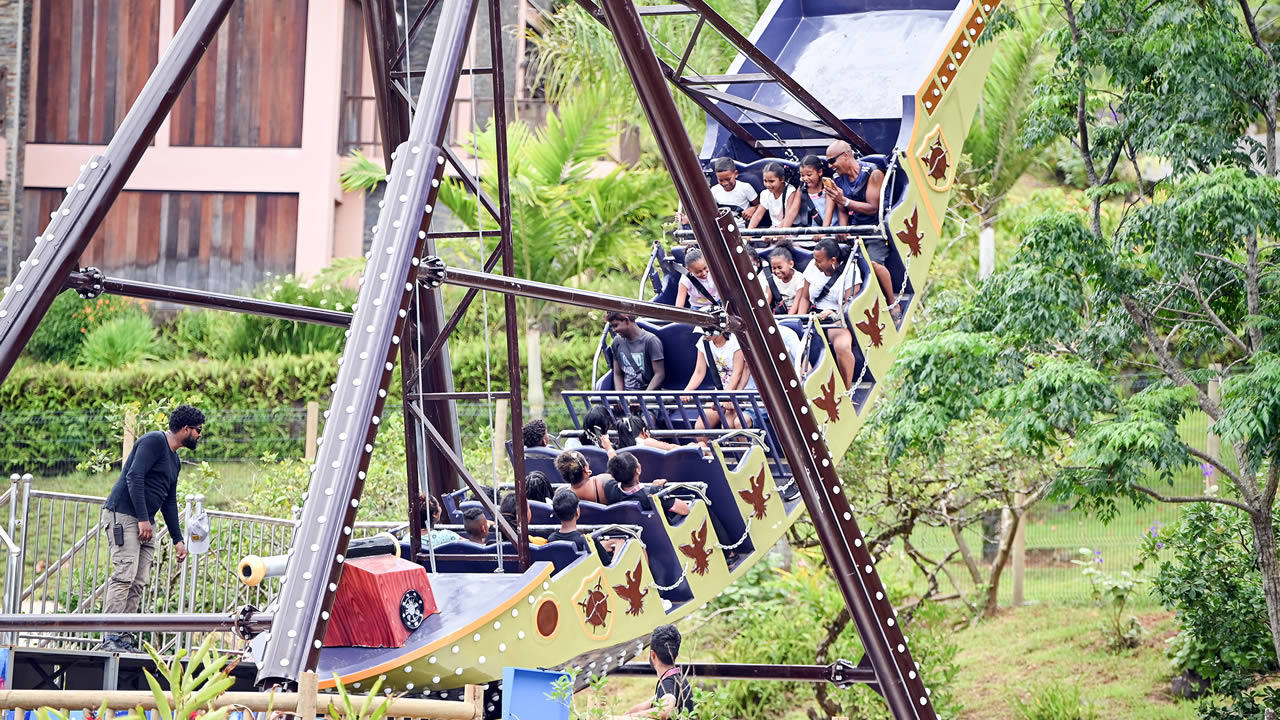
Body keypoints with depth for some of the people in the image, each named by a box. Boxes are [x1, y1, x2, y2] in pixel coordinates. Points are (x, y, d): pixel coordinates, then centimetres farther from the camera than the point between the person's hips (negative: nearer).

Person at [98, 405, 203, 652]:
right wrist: (143, 519, -22)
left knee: (138, 583, 1)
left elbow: (169, 502, 27)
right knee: (124, 576, -17)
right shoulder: (154, 442, -8)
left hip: (145, 523, 10)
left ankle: (124, 639, -1)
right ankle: (111, 638, -21)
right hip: (123, 516, -10)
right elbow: (134, 477, -18)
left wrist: (177, 539, 22)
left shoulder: (174, 460, 21)